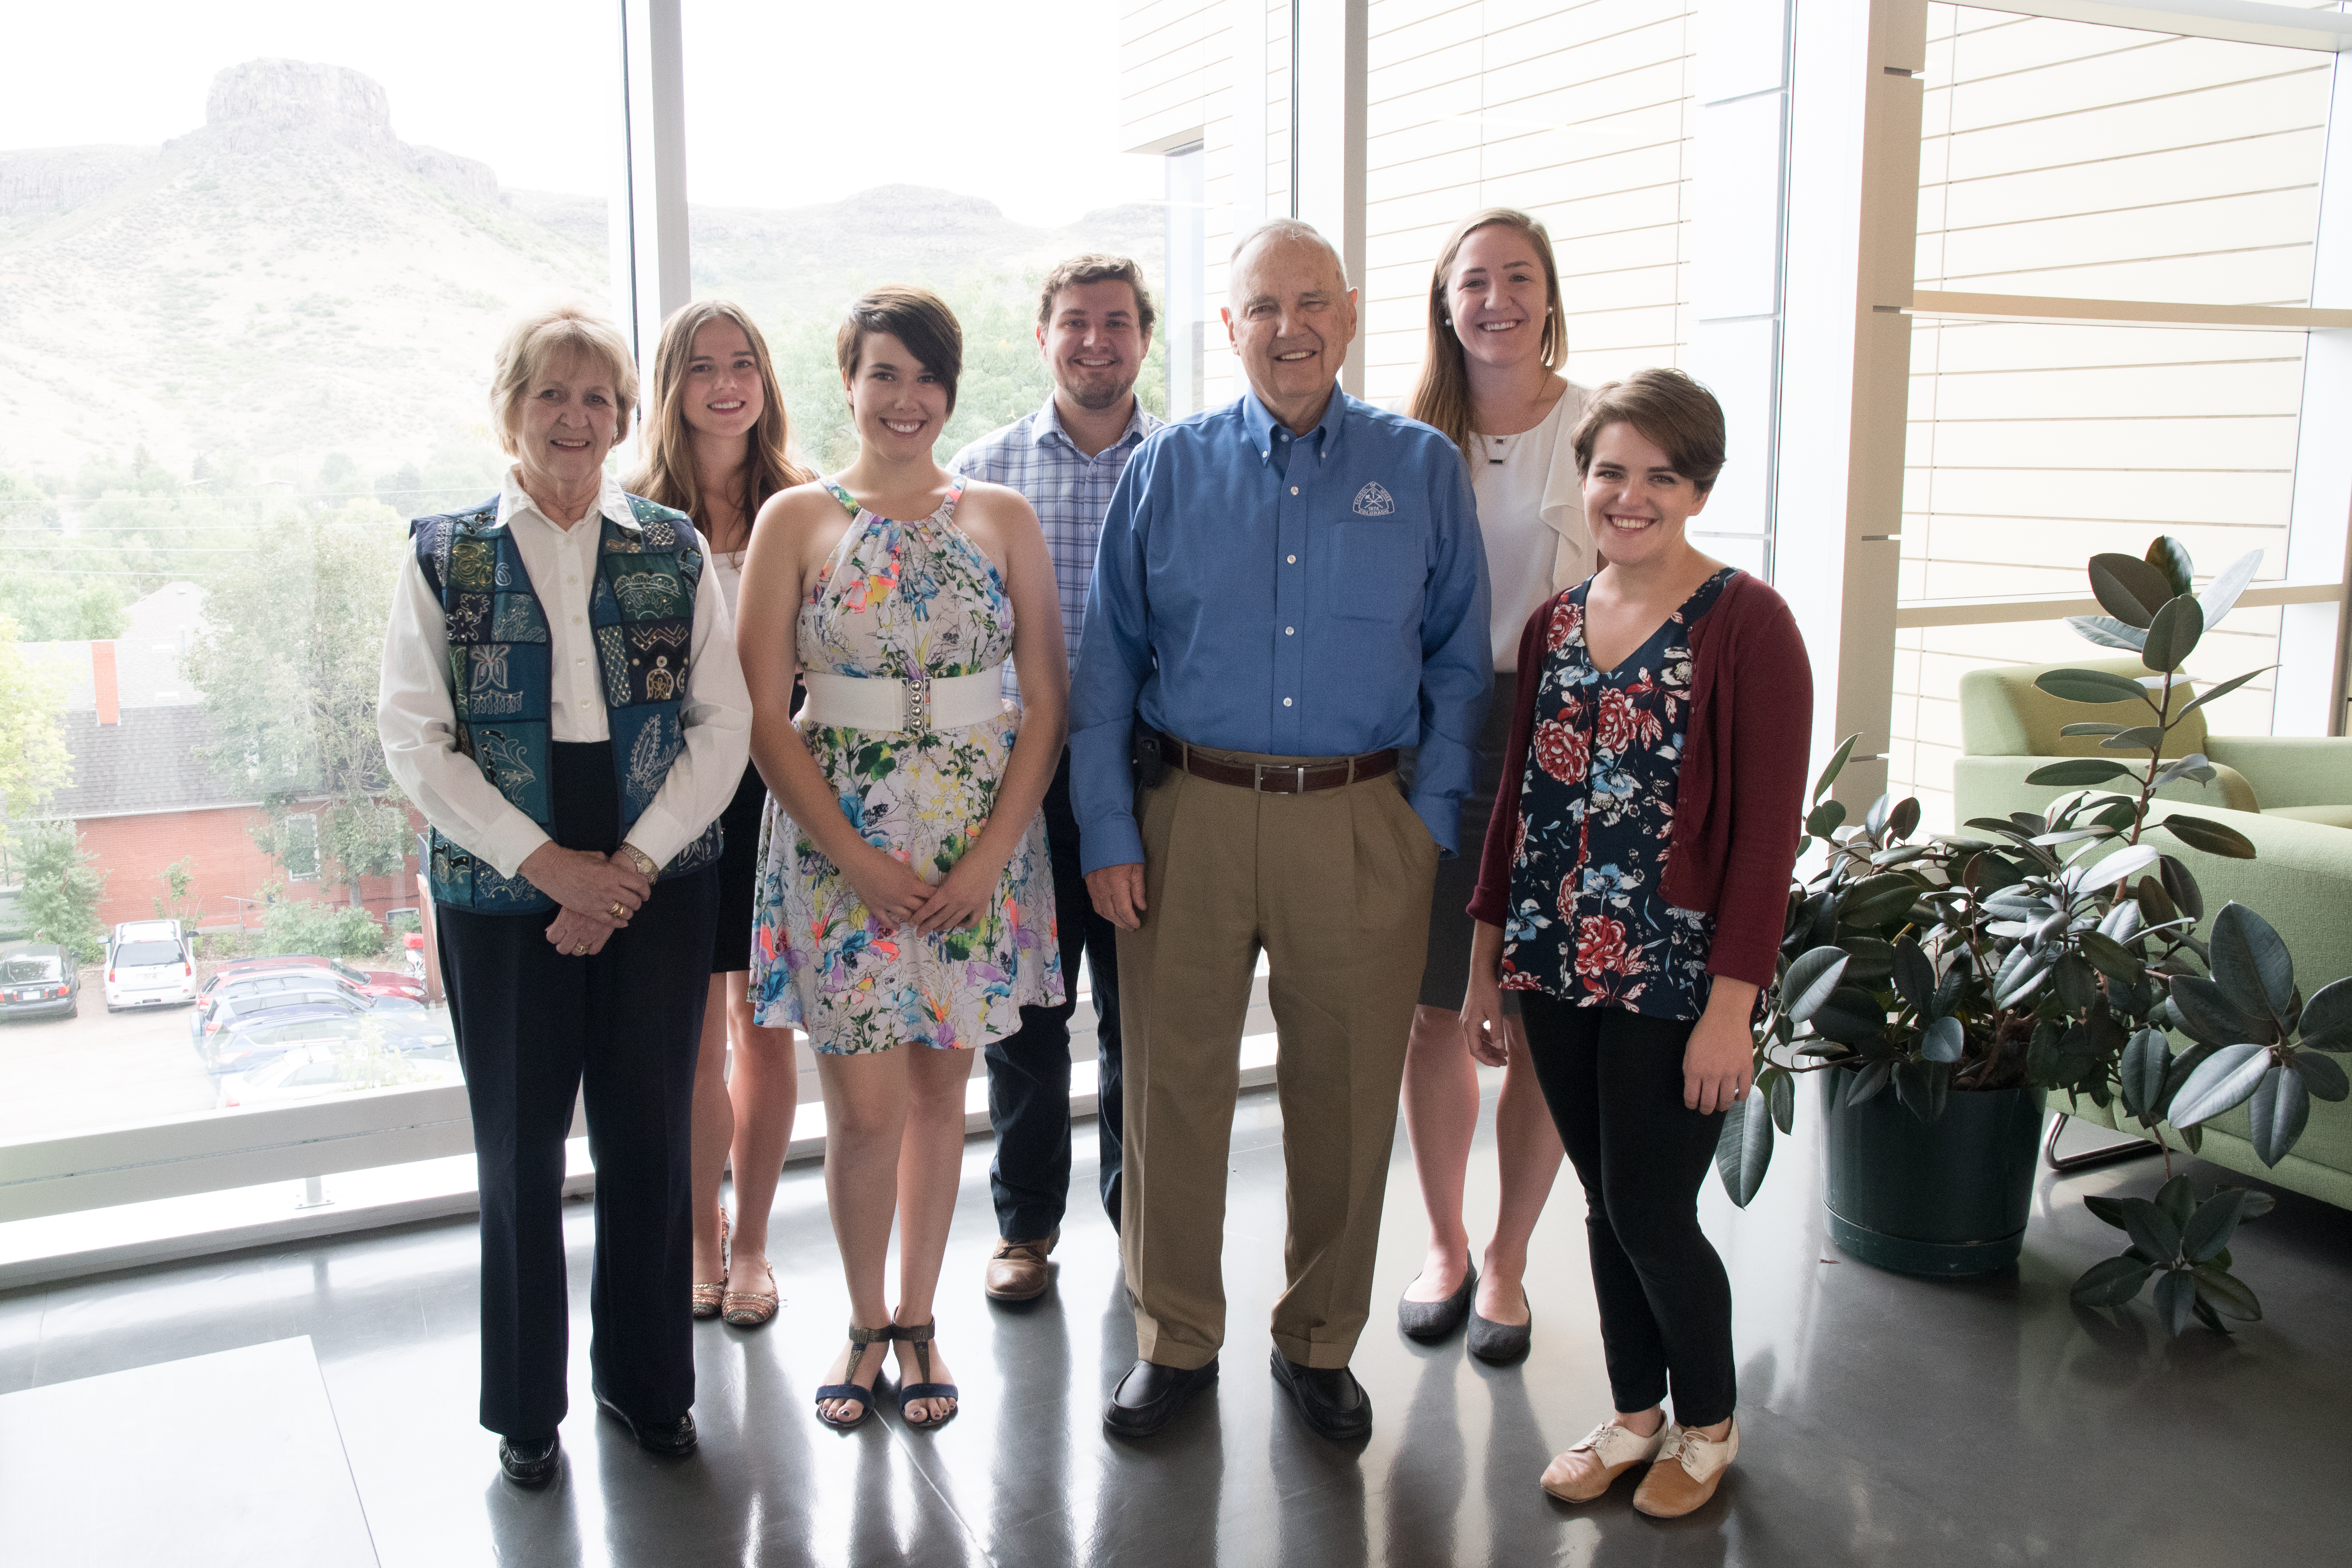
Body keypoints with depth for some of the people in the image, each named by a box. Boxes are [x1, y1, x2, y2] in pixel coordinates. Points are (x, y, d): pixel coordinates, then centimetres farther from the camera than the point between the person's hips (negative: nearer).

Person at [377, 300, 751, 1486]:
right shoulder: (446, 553, 3)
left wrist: (635, 863, -10)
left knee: (650, 1134, 7)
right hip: (500, 890, -1)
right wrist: (545, 861, -12)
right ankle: (525, 1404, 25)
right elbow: (413, 733, -3)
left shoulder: (673, 549, 5)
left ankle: (647, 1378, 26)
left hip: (658, 886, 1)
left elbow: (723, 724, 1)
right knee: (520, 1148, 6)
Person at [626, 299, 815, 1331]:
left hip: (775, 789, 1)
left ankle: (751, 1243, 24)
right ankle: (702, 1237, 26)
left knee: (765, 1030, 8)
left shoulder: (802, 507, 3)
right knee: (690, 1033, 7)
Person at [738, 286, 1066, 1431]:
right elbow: (766, 717, -3)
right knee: (868, 1105, -2)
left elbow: (1047, 700, 3)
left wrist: (992, 853, -8)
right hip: (840, 841, -1)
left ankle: (918, 1324, 27)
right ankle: (864, 1323, 22)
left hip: (979, 842, 2)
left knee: (941, 1089, 10)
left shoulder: (1001, 518, 5)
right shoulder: (796, 520, 1)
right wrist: (862, 861, -11)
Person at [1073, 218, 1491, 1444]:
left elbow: (1459, 664, 7)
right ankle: (1174, 1337, 25)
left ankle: (1320, 1342, 28)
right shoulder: (1164, 472, 6)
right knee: (1173, 1081, 6)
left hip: (1361, 825, 0)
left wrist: (1431, 822, -2)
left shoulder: (1425, 471, 6)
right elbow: (1106, 664, 6)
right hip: (1190, 813, 0)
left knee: (1347, 1096, 8)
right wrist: (1106, 834, -1)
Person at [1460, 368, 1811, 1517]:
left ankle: (1708, 1423, 29)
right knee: (1604, 1207, 15)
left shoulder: (1746, 623, -10)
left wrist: (1732, 1005, -16)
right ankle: (1634, 1412, 35)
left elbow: (1767, 830, -12)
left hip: (1672, 980, -5)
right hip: (1557, 970, 5)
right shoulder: (1553, 624, 8)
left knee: (1651, 1216, 3)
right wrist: (1486, 960, 12)